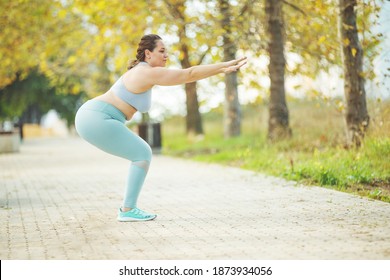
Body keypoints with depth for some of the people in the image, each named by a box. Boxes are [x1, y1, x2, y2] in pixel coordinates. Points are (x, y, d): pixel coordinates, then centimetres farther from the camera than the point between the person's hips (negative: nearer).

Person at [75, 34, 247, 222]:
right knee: (143, 154, -4)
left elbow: (186, 74, 25)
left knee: (141, 154, 15)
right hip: (97, 120, -11)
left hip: (91, 118, 11)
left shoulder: (144, 71, 19)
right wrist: (226, 64, -11)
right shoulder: (149, 73, -13)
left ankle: (127, 206, 18)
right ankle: (128, 210, -1)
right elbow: (190, 74, -14)